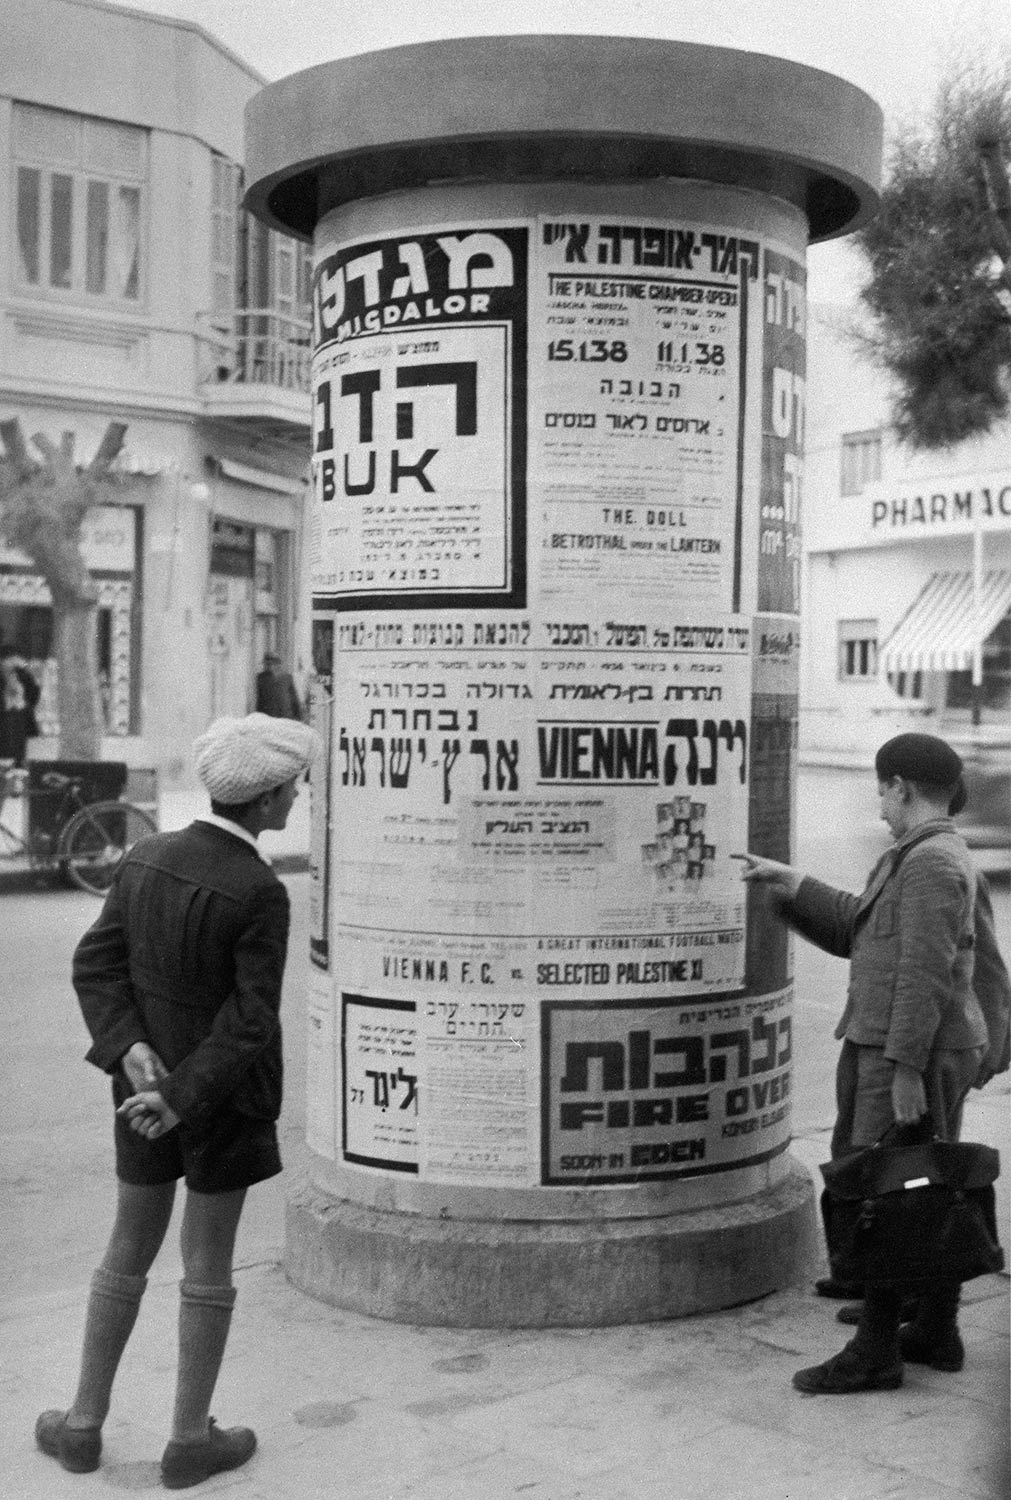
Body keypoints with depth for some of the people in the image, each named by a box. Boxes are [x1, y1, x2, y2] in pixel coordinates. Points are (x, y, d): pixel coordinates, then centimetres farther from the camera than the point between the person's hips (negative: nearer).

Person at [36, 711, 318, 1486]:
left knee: (129, 1252, 19)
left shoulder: (146, 857, -1)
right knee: (209, 1263, 9)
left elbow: (96, 965, -3)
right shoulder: (261, 893, -20)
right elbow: (250, 1021, -23)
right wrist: (182, 1098, -17)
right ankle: (190, 1438, 21)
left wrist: (132, 1054, -11)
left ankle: (84, 1424, 27)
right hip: (224, 1093, -5)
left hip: (146, 1079, 5)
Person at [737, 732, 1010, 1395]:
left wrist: (906, 1068, -23)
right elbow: (853, 927, 19)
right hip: (927, 1056, 10)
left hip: (911, 1057, -10)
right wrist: (788, 882, 17)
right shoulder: (949, 858, 17)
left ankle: (875, 1352, 0)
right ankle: (937, 1333, 25)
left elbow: (925, 973, -22)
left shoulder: (932, 861, -15)